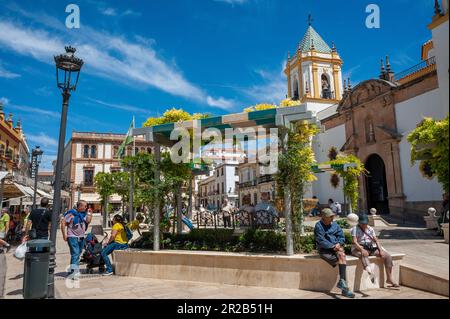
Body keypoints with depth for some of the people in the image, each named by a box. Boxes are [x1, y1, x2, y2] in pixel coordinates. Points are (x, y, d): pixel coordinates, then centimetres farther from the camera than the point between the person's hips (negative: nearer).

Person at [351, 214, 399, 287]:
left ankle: (389, 279, -7)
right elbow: (355, 241, -13)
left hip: (371, 248, 6)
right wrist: (362, 249, -30)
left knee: (388, 255, -11)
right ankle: (370, 272, -64)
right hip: (359, 249, -6)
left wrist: (381, 250, -5)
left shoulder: (370, 229, 17)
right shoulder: (355, 229, -1)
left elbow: (376, 240, 12)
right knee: (364, 254, -40)